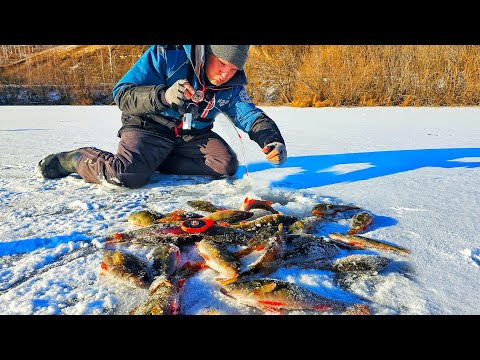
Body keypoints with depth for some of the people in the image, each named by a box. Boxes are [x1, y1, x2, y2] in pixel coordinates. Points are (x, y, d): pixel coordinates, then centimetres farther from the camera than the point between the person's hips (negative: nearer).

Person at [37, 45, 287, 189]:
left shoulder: (231, 86, -4)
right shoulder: (166, 55, -18)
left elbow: (249, 114, -10)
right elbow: (122, 94, -20)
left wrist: (272, 140, -32)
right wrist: (164, 96, -39)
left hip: (194, 134, 6)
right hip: (149, 127, -5)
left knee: (227, 165, -16)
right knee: (127, 176, -30)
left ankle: (155, 161, -7)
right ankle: (75, 159, 2)